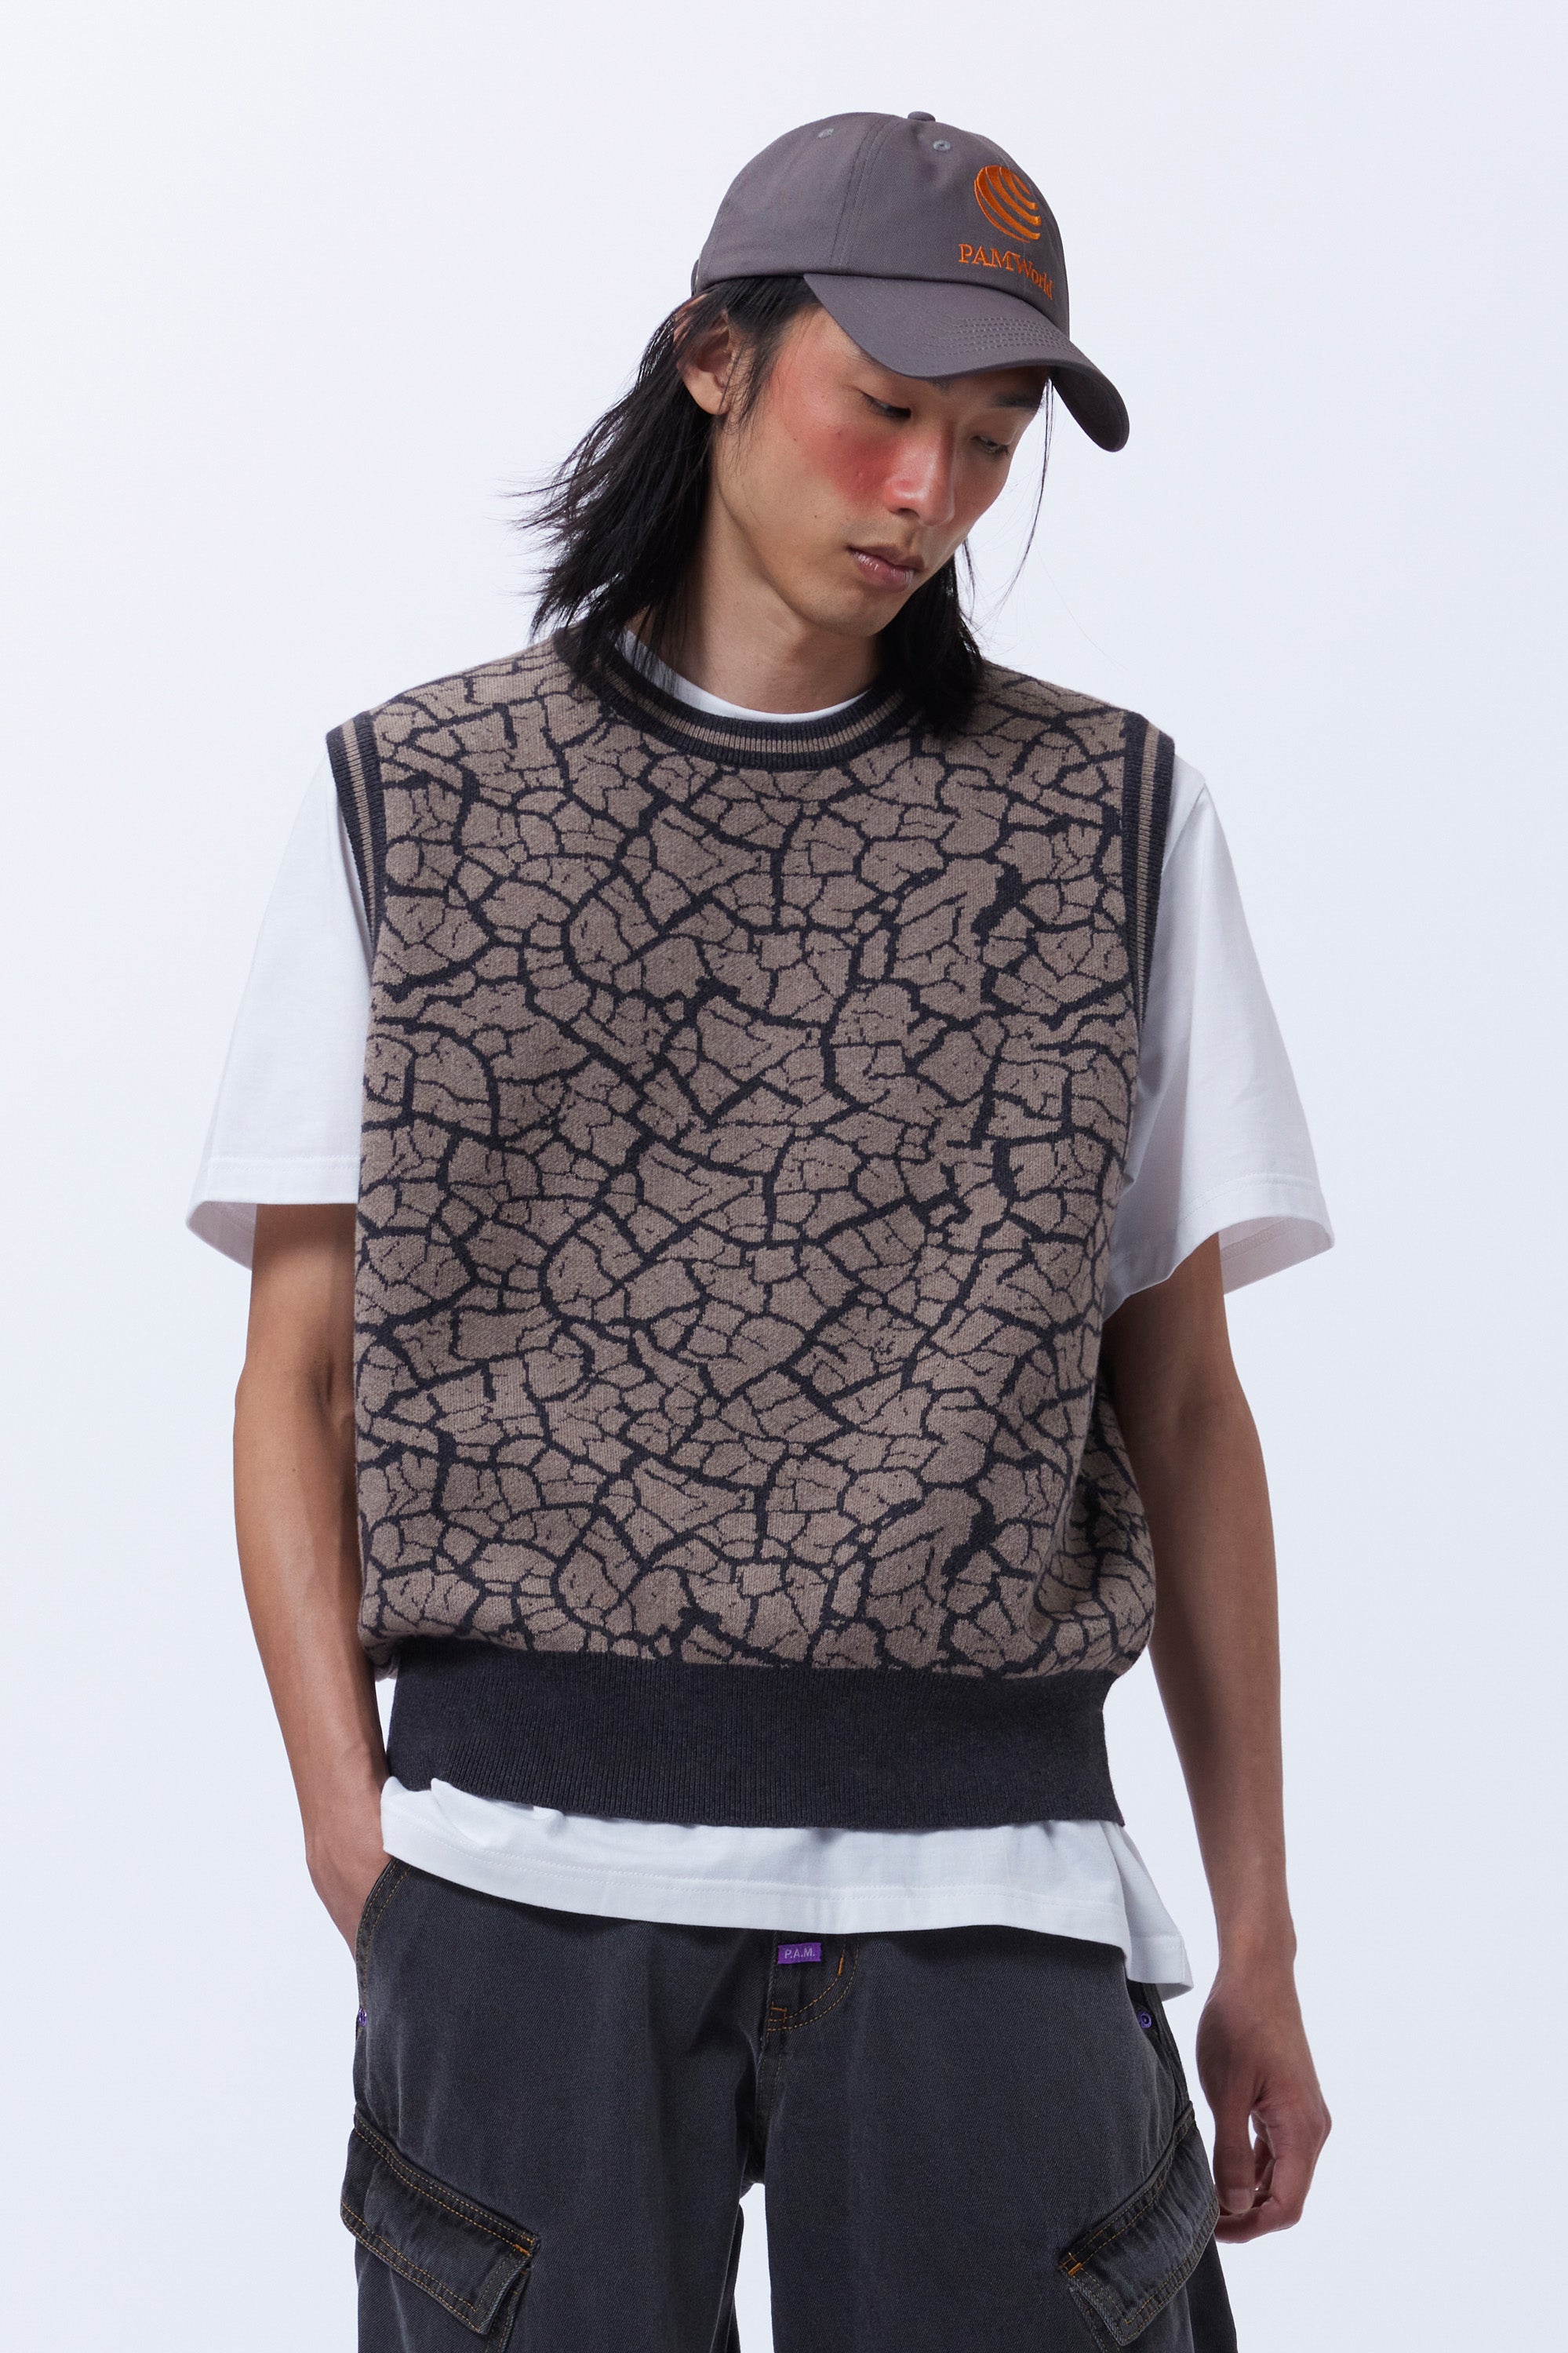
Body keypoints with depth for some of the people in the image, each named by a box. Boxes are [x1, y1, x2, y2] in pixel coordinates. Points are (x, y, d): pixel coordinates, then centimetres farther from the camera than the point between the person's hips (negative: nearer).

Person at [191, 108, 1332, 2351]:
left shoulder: (1112, 821, 10)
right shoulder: (414, 807, 8)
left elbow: (1182, 1406, 10)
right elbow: (300, 1376, 7)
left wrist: (1261, 1951, 8)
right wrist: (354, 1833, -6)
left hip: (980, 1876, 1)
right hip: (535, 1863, 0)